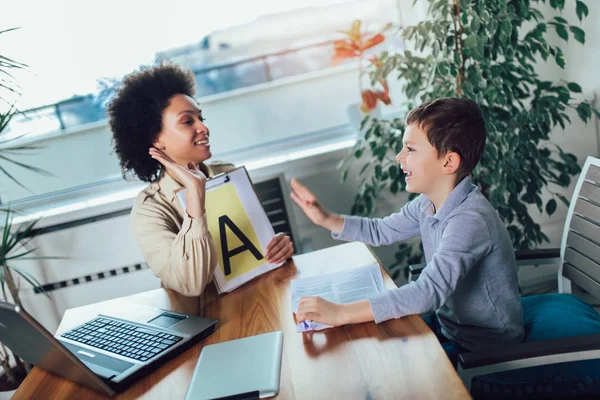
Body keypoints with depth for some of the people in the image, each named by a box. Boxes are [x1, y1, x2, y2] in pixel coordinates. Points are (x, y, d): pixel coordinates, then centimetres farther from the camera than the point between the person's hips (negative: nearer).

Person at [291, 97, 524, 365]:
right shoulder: (429, 202, -5)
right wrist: (325, 219, -3)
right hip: (448, 323, 7)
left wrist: (340, 313, -45)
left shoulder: (469, 220, -31)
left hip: (485, 348, -7)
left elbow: (429, 290, -42)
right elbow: (381, 231, 11)